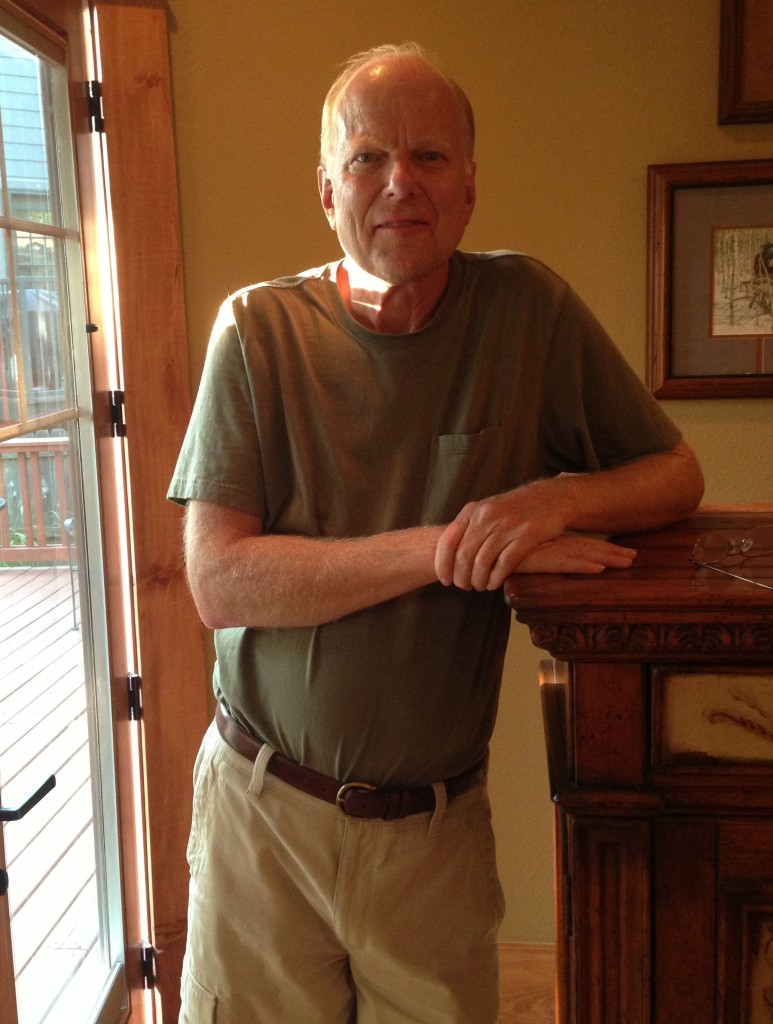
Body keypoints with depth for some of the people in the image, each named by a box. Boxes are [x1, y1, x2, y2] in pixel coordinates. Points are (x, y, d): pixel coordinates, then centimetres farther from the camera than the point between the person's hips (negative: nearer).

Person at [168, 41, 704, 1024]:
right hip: (265, 806, 0)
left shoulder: (527, 308, -5)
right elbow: (219, 580, -15)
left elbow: (676, 472, 3)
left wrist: (557, 497, -19)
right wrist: (443, 548, -22)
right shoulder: (259, 329, -8)